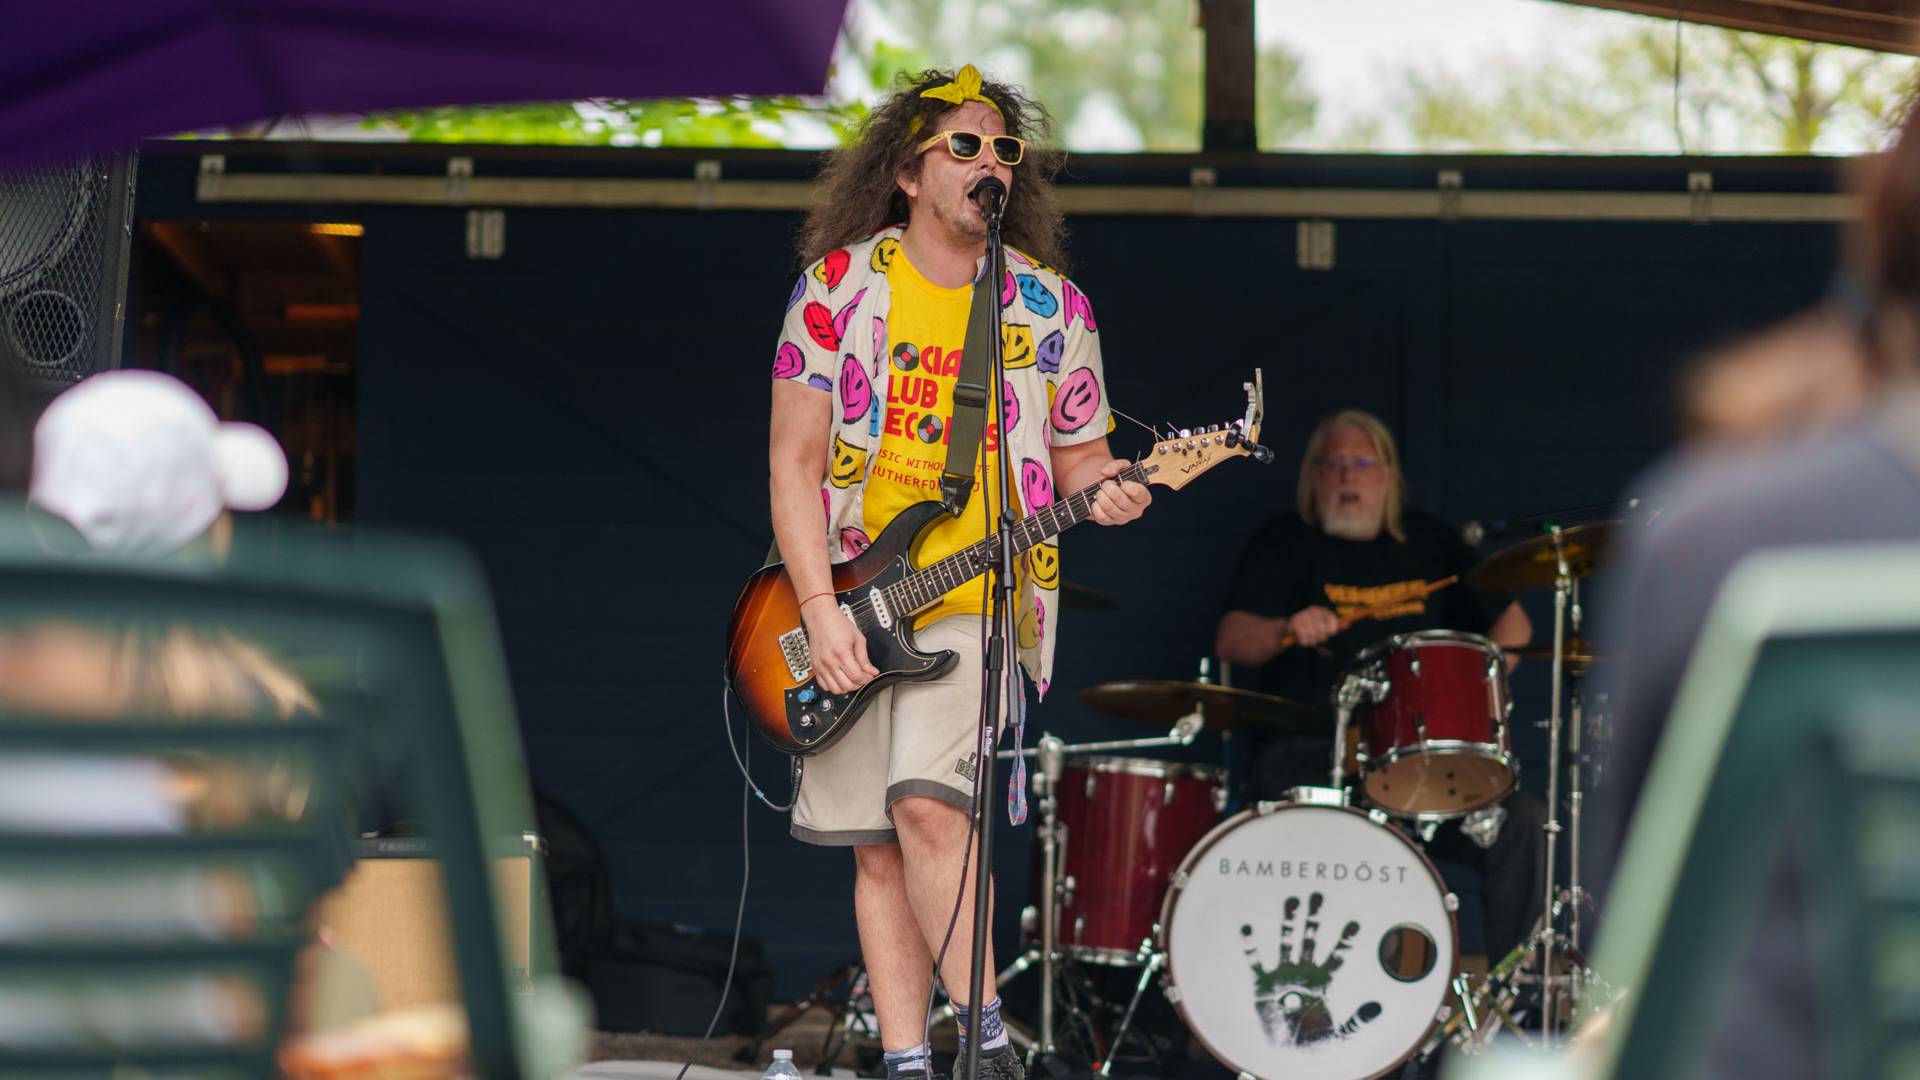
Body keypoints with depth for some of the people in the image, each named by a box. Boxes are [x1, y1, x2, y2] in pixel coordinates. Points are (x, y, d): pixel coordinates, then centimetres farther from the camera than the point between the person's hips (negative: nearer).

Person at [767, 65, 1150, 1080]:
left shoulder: (1052, 307, 4)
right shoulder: (839, 284, 1)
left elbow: (1077, 451, 15)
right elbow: (794, 460, -1)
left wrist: (1103, 489, -11)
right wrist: (821, 610, -9)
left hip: (982, 597, -2)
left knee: (926, 802, -22)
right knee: (877, 847, 2)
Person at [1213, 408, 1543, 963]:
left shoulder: (1431, 543, 16)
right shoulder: (1283, 544, 6)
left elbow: (1512, 623, 21)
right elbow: (1230, 641, -6)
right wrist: (1288, 629, -28)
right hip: (1307, 746, -3)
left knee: (1518, 821, -19)